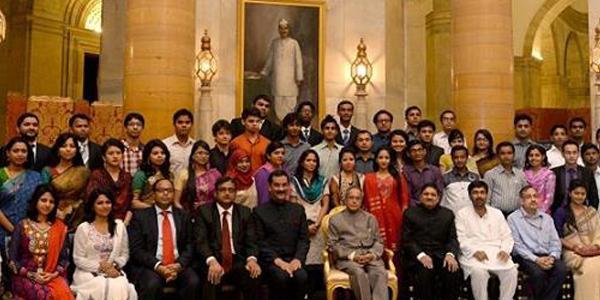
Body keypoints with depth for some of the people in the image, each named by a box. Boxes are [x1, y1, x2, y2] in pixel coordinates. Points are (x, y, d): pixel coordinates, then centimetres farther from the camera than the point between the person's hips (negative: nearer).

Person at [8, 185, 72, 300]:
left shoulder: (60, 227, 10)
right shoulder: (22, 226, 3)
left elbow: (64, 257, 9)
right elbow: (12, 259, 1)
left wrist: (54, 274, -8)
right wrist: (31, 275, -10)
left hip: (52, 276, 2)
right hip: (25, 277, -2)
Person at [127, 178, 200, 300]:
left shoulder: (183, 216, 13)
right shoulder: (140, 216, 5)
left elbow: (189, 246, 7)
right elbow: (136, 249, -2)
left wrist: (179, 265, -12)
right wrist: (157, 266, -15)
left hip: (178, 265, 2)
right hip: (149, 265, -2)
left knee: (193, 282, -26)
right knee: (152, 284, -33)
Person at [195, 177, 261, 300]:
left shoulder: (245, 212, 13)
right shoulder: (204, 211, 6)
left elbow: (251, 241, 6)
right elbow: (201, 241, -5)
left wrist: (252, 259, -17)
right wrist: (212, 261, -25)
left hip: (238, 261, 2)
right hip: (213, 261, -2)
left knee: (254, 276, -28)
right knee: (212, 279, -34)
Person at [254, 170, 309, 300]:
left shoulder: (298, 209, 17)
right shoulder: (259, 211, 7)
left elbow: (304, 239, 11)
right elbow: (260, 242, 0)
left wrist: (297, 259, -7)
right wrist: (277, 260, -13)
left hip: (293, 259, 2)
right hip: (270, 260, -2)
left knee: (301, 276, -29)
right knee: (281, 277, -33)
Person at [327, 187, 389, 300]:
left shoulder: (370, 218, 23)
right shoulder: (335, 219, 14)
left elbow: (378, 241, 17)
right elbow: (333, 244, 5)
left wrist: (373, 254, -6)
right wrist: (352, 255, -10)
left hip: (370, 255, 2)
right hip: (347, 257, -2)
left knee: (381, 273, -30)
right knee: (359, 273, -35)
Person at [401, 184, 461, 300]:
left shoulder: (447, 214, 20)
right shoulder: (410, 213, 13)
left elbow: (452, 238, 10)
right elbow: (407, 240, 3)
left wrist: (450, 254, -12)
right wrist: (420, 255, -14)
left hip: (441, 255, 2)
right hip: (417, 256, -2)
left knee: (453, 272, -28)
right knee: (425, 272, -33)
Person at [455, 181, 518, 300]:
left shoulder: (497, 213, 19)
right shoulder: (462, 214, 9)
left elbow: (507, 237, 14)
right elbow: (461, 239, -2)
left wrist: (505, 250, -7)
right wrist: (475, 251, -18)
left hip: (496, 253, 3)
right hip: (473, 255, -3)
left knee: (511, 271, -26)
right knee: (479, 272, -34)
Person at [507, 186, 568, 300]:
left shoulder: (547, 218, 18)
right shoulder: (513, 218, 2)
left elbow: (555, 241, 12)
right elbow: (517, 245, -6)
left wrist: (552, 257, -9)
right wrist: (536, 259, -16)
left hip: (546, 257, 4)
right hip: (525, 257, -4)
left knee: (562, 269, -26)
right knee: (538, 272, -33)